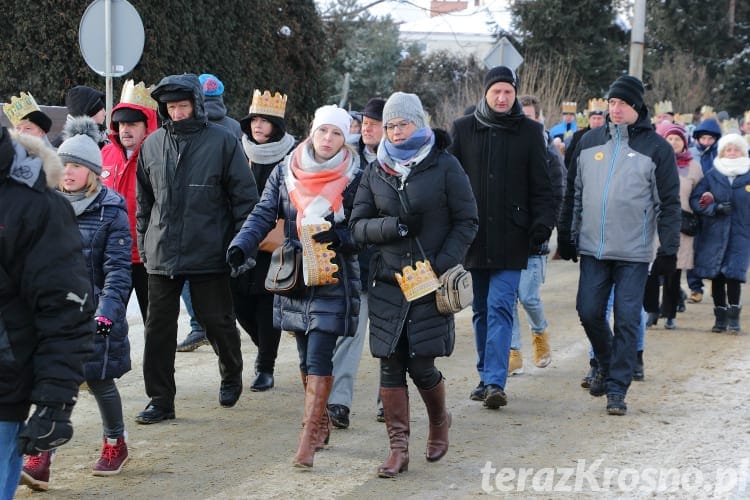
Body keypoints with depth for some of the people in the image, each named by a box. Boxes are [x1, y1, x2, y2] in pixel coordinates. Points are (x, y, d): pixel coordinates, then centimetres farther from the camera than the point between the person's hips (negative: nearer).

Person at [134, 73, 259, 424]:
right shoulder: (152, 145, 8)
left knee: (218, 321, 8)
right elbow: (143, 200, 16)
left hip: (209, 252, -3)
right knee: (159, 326, 3)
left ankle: (231, 376, 34)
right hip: (161, 254, 3)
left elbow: (244, 196, -3)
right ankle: (160, 399, 10)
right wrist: (144, 243, 12)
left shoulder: (222, 142, -4)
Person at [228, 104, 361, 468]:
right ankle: (321, 424, 27)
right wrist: (241, 246, -17)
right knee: (306, 359, 11)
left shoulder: (355, 178, -4)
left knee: (318, 359, -11)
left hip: (334, 283, -4)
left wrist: (338, 236, -22)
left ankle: (308, 439, -10)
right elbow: (263, 214, -1)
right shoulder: (286, 172, 5)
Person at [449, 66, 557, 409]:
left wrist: (543, 221, -8)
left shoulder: (530, 132, 4)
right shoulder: (463, 129, 6)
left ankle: (495, 381, -15)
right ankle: (486, 377, 21)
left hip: (510, 238, -2)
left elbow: (541, 185, 5)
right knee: (481, 311, 11)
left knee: (500, 307, -12)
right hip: (472, 236, 2)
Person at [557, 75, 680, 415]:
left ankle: (617, 389, 4)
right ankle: (607, 365, 31)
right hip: (593, 248, 4)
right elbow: (574, 192, 15)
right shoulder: (589, 142, 9)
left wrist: (669, 248, -7)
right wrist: (566, 235, 13)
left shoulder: (656, 148, -2)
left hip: (634, 253, -3)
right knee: (589, 312, 5)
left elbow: (669, 202, -1)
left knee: (627, 320, -3)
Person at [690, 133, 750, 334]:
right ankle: (720, 317, 17)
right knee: (716, 276, 5)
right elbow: (695, 199, 1)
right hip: (714, 234, 2)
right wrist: (715, 208, -13)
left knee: (734, 274, -12)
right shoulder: (712, 175, 6)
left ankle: (733, 317, 0)